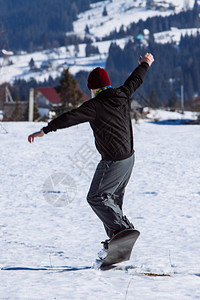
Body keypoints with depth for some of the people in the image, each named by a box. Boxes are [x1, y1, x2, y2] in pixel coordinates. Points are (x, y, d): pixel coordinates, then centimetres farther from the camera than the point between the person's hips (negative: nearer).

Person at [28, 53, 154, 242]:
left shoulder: (95, 105, -18)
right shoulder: (122, 95, 3)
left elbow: (70, 118, -23)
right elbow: (135, 80, 22)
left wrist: (45, 130, -22)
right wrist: (145, 65, 41)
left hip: (113, 162, -9)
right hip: (129, 157, 9)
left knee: (96, 197, -3)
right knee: (114, 197, 20)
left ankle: (122, 228, -14)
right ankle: (115, 237, 25)